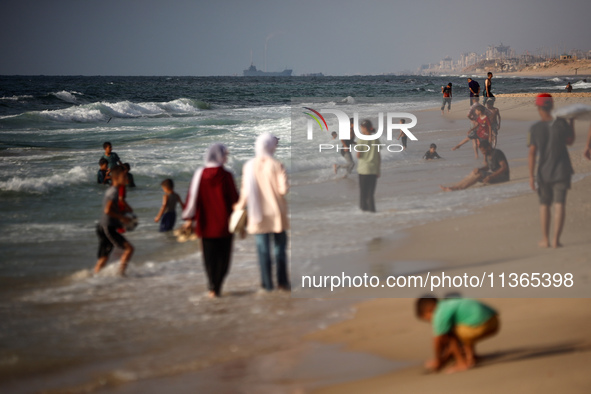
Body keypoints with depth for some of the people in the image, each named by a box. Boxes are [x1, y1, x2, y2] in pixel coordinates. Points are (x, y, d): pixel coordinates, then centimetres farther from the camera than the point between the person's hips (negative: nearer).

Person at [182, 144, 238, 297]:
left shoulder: (199, 174, -3)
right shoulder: (226, 176, -10)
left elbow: (192, 197, -2)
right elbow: (234, 198, -8)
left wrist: (189, 218, 5)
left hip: (206, 223, 2)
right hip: (224, 222, -2)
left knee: (209, 257, 11)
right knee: (223, 256, 7)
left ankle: (212, 287, 7)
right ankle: (217, 287, -1)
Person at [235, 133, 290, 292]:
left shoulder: (249, 166, -3)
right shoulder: (276, 165, -10)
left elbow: (246, 191, -3)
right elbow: (283, 189, -16)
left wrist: (240, 206, 14)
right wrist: (286, 186, 8)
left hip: (259, 214, 2)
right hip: (277, 213, -2)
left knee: (263, 249, 6)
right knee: (280, 247, 8)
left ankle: (267, 283, 8)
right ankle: (282, 282, 9)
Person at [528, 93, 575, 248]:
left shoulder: (534, 129, -8)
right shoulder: (562, 124, -7)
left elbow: (532, 153, -9)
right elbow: (570, 141, 11)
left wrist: (531, 176, -6)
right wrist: (572, 122, 19)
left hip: (544, 172, 1)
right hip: (561, 171, -1)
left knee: (544, 204, 15)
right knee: (559, 205, -1)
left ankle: (545, 239, 17)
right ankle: (556, 240, -7)